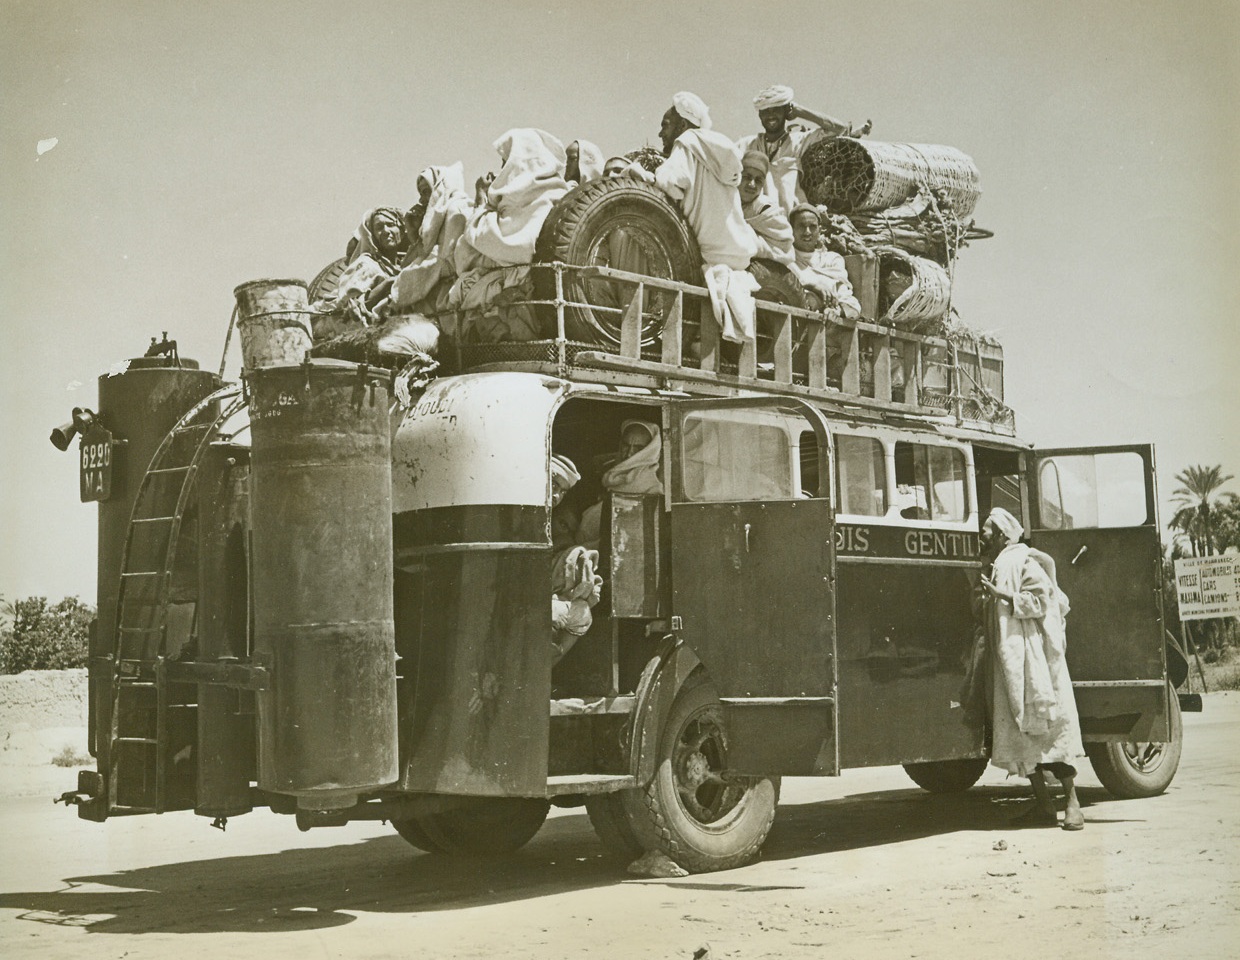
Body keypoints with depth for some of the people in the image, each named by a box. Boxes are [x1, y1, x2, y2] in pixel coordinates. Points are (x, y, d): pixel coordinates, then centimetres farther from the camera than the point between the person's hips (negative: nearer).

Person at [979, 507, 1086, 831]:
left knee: (1048, 729, -9)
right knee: (1019, 732, 5)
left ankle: (1072, 801, -5)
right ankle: (1043, 804, 8)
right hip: (1009, 662, 9)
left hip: (1033, 657, -9)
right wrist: (988, 597, 13)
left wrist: (1002, 595, -17)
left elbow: (1040, 600, -16)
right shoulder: (997, 566, 19)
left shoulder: (1022, 561, -6)